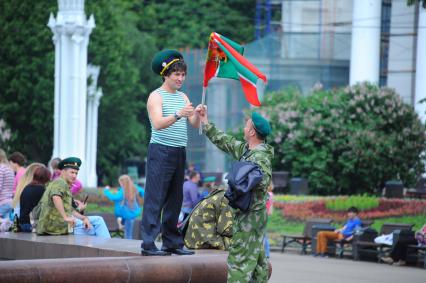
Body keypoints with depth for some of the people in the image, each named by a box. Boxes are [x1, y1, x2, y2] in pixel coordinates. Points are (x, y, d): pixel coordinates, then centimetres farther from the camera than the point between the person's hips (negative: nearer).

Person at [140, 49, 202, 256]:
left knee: (174, 199, 9)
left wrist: (197, 114, -14)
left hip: (179, 152, 7)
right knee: (155, 198, -9)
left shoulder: (182, 97, 16)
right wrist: (178, 114, -33)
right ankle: (148, 244, -12)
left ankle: (172, 242, 15)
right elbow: (158, 124, -19)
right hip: (161, 151, -7)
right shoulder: (156, 97, -4)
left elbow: (194, 124, 8)